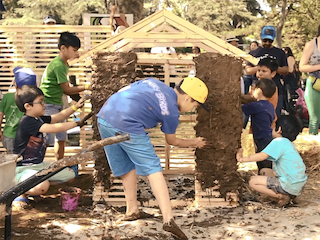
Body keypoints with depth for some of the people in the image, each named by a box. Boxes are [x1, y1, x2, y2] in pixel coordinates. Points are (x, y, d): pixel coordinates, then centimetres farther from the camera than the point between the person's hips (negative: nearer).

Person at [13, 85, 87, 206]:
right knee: (42, 187, -38)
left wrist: (75, 107, 0)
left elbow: (58, 117, 12)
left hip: (39, 165, 10)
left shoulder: (39, 119, 6)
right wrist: (76, 123, -20)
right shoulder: (27, 122, -22)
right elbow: (53, 128, -28)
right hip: (23, 168, -10)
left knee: (70, 174, 10)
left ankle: (35, 187, 13)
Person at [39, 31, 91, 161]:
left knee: (61, 138, 12)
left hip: (57, 105, 10)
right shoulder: (58, 65, -20)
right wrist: (85, 87, -12)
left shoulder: (63, 64, 11)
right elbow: (67, 89, -17)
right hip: (48, 106, -10)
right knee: (47, 139, -9)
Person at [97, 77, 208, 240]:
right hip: (126, 126, -7)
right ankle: (168, 219, -8)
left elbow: (123, 93, 21)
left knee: (126, 166, 21)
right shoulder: (172, 112, 4)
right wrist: (193, 143, 35)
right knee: (153, 168, -1)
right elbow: (172, 141, 20)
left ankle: (131, 211, 27)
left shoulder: (152, 82, 20)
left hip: (103, 117, 8)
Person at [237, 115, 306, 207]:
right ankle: (289, 195, 9)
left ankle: (282, 196, -11)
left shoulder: (279, 141, -10)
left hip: (290, 185, -10)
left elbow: (262, 156, -18)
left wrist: (242, 159, -12)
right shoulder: (289, 144, 20)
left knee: (253, 182, -6)